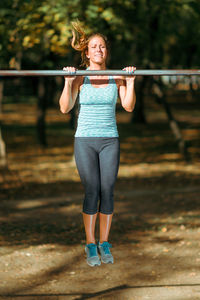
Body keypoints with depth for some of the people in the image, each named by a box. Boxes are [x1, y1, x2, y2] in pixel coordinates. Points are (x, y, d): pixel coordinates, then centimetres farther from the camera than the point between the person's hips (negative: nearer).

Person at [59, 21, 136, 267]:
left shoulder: (117, 77, 3)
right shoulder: (80, 78, -2)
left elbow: (128, 106, -6)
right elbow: (65, 108, -10)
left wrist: (130, 81, -15)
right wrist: (68, 82, -20)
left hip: (110, 141, 2)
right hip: (85, 140, -2)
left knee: (107, 193, 0)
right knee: (92, 193, -4)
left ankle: (104, 244, 13)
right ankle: (91, 245, 7)